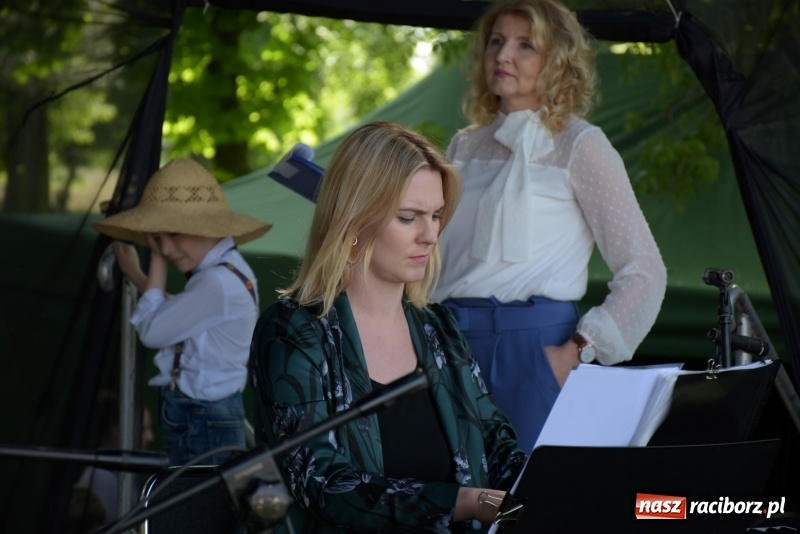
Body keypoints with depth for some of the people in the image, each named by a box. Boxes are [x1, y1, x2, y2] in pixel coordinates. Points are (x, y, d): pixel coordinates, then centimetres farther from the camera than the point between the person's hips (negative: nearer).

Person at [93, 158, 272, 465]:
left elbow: (152, 331, -14)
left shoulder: (219, 283, -22)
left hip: (203, 425, -10)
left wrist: (157, 260, -5)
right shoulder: (223, 272, 10)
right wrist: (135, 275, 21)